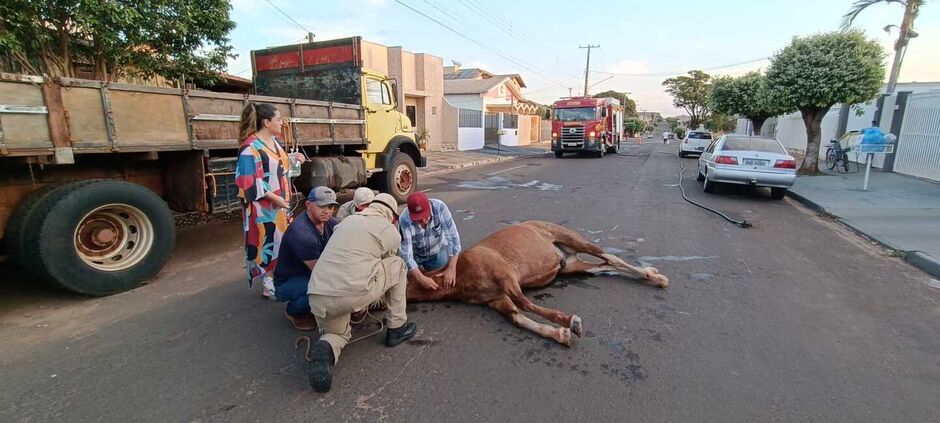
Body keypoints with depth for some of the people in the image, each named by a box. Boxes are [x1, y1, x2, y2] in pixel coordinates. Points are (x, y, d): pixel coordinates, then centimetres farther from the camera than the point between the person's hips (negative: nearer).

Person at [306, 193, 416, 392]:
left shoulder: (348, 220, 23)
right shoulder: (391, 231, 6)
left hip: (317, 298, 5)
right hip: (352, 294, -5)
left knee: (338, 334, 31)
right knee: (398, 265, 17)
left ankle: (326, 348, -7)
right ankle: (397, 328, 22)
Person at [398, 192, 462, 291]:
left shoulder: (439, 207, -32)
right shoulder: (405, 221, -33)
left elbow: (453, 236, -30)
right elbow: (406, 254, -31)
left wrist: (451, 268, -35)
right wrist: (422, 279, -40)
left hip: (437, 252, 1)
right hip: (415, 255, 0)